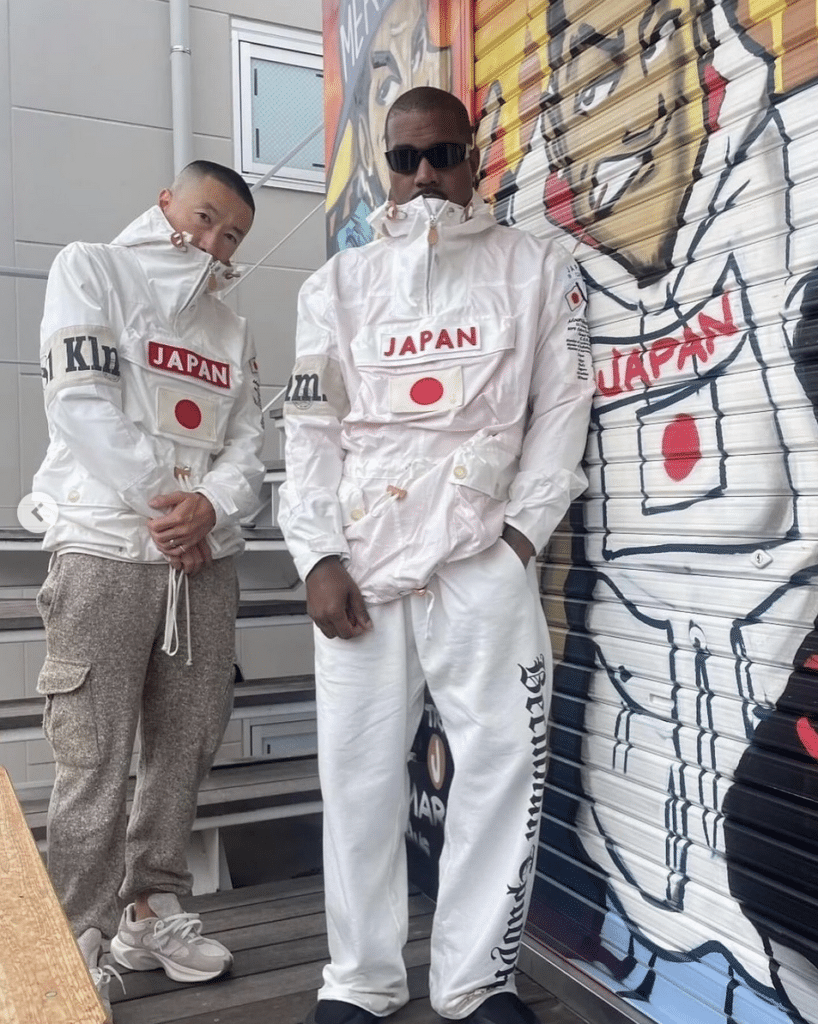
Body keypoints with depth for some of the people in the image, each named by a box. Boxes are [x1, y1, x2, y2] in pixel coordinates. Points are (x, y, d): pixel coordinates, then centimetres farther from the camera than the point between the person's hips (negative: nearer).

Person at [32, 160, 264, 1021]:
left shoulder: (230, 331, 19)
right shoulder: (90, 270, 6)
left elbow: (248, 450, 9)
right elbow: (81, 402, -8)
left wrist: (208, 506, -11)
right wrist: (161, 500, -9)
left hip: (206, 558, 5)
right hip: (106, 551, -5)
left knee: (185, 746, 9)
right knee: (95, 760, -5)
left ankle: (152, 914, 24)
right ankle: (77, 944, 8)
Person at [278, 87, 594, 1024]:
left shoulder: (539, 271, 12)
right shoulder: (339, 284, 15)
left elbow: (563, 408, 6)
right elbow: (311, 427, 8)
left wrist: (523, 528, -5)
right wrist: (317, 557, -2)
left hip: (482, 557, -1)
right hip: (360, 560, 2)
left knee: (502, 762, -3)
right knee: (358, 772, 3)